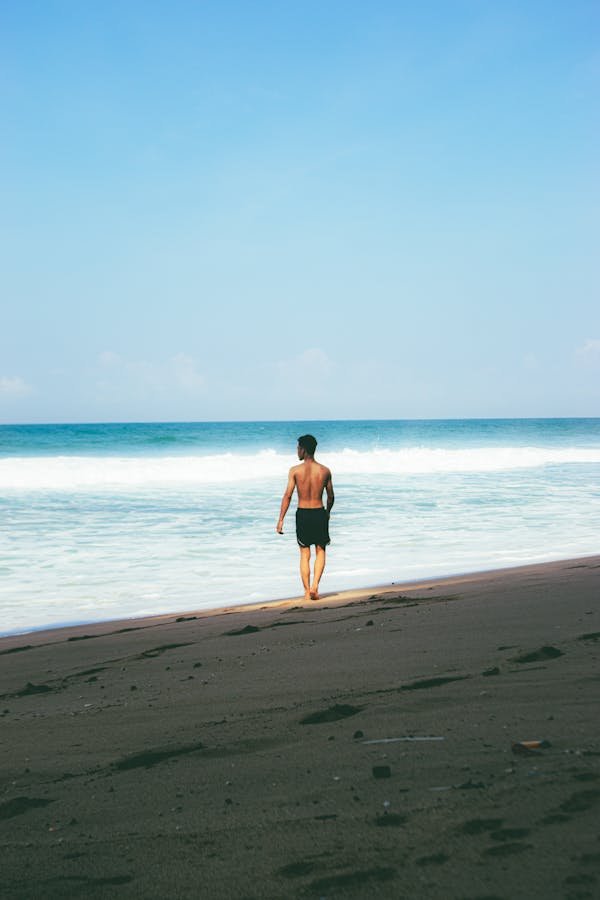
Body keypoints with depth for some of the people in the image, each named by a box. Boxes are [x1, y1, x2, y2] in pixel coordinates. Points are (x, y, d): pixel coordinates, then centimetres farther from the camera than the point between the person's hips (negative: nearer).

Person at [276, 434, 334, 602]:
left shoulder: (295, 470, -8)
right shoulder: (325, 471, -2)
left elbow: (287, 496, -9)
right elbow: (330, 496, 8)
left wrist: (281, 520, -5)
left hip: (302, 514, -1)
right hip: (319, 513, 1)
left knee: (304, 555, 10)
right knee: (320, 552, 14)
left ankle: (307, 591, 12)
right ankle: (314, 586, -3)